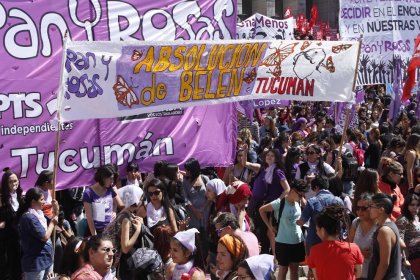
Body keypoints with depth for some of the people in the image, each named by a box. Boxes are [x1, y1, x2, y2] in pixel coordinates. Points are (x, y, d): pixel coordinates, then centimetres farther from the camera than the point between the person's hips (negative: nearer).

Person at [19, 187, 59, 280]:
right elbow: (45, 237, -21)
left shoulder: (38, 213, 9)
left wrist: (55, 211, 7)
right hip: (36, 263, -10)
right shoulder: (29, 217, -20)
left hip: (46, 260, 10)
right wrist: (52, 223, -5)